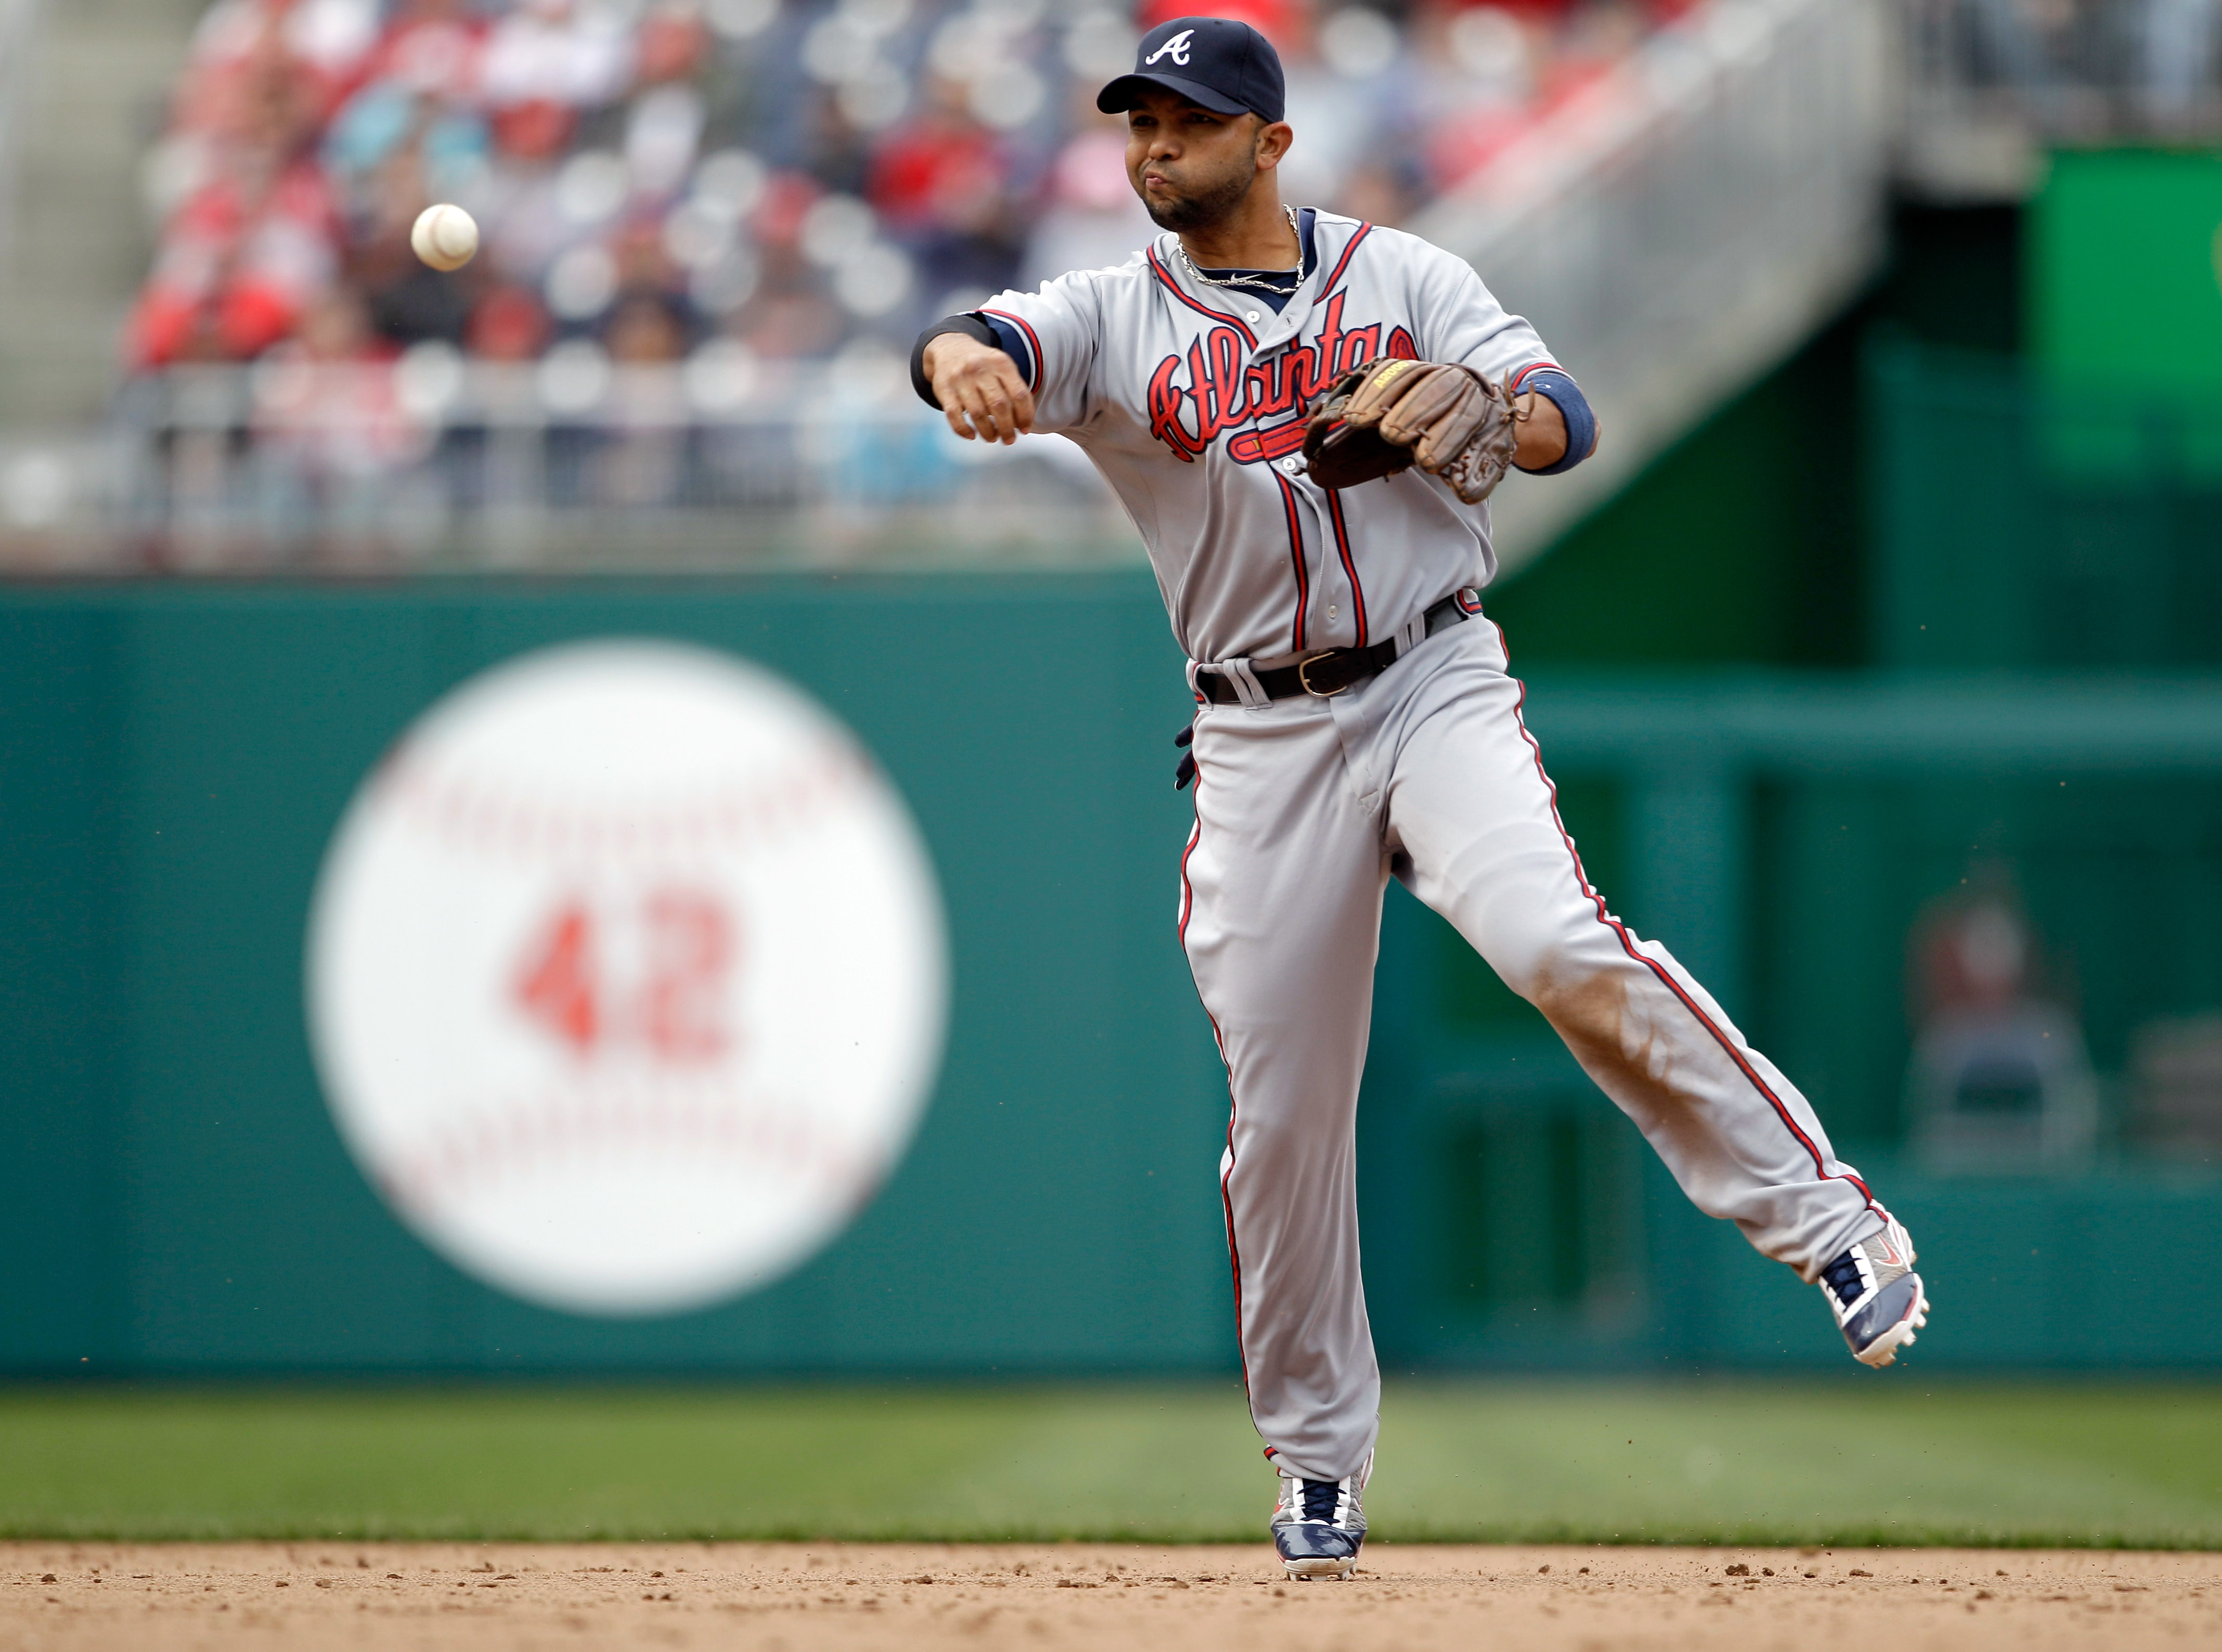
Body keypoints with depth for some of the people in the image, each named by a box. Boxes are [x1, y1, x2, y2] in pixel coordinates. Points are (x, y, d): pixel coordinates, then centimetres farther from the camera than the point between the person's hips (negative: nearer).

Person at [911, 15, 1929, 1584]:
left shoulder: (1406, 276, 5)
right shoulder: (1113, 318, 4)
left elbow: (1563, 416, -2)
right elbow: (980, 345, -15)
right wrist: (963, 362, -41)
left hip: (1436, 684, -2)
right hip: (1261, 737, 2)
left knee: (1557, 944, -28)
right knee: (1280, 1108, 3)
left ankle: (1822, 1213, -19)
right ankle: (1319, 1451, 20)